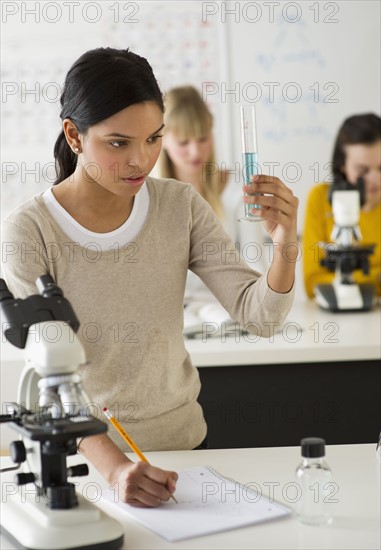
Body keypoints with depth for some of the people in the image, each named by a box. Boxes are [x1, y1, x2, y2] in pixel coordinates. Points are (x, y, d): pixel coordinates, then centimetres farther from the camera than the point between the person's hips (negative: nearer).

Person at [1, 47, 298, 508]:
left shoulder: (181, 207, -7)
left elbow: (260, 317, -10)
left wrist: (285, 247, -29)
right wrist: (114, 466, -35)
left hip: (182, 437, 2)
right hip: (82, 453, -2)